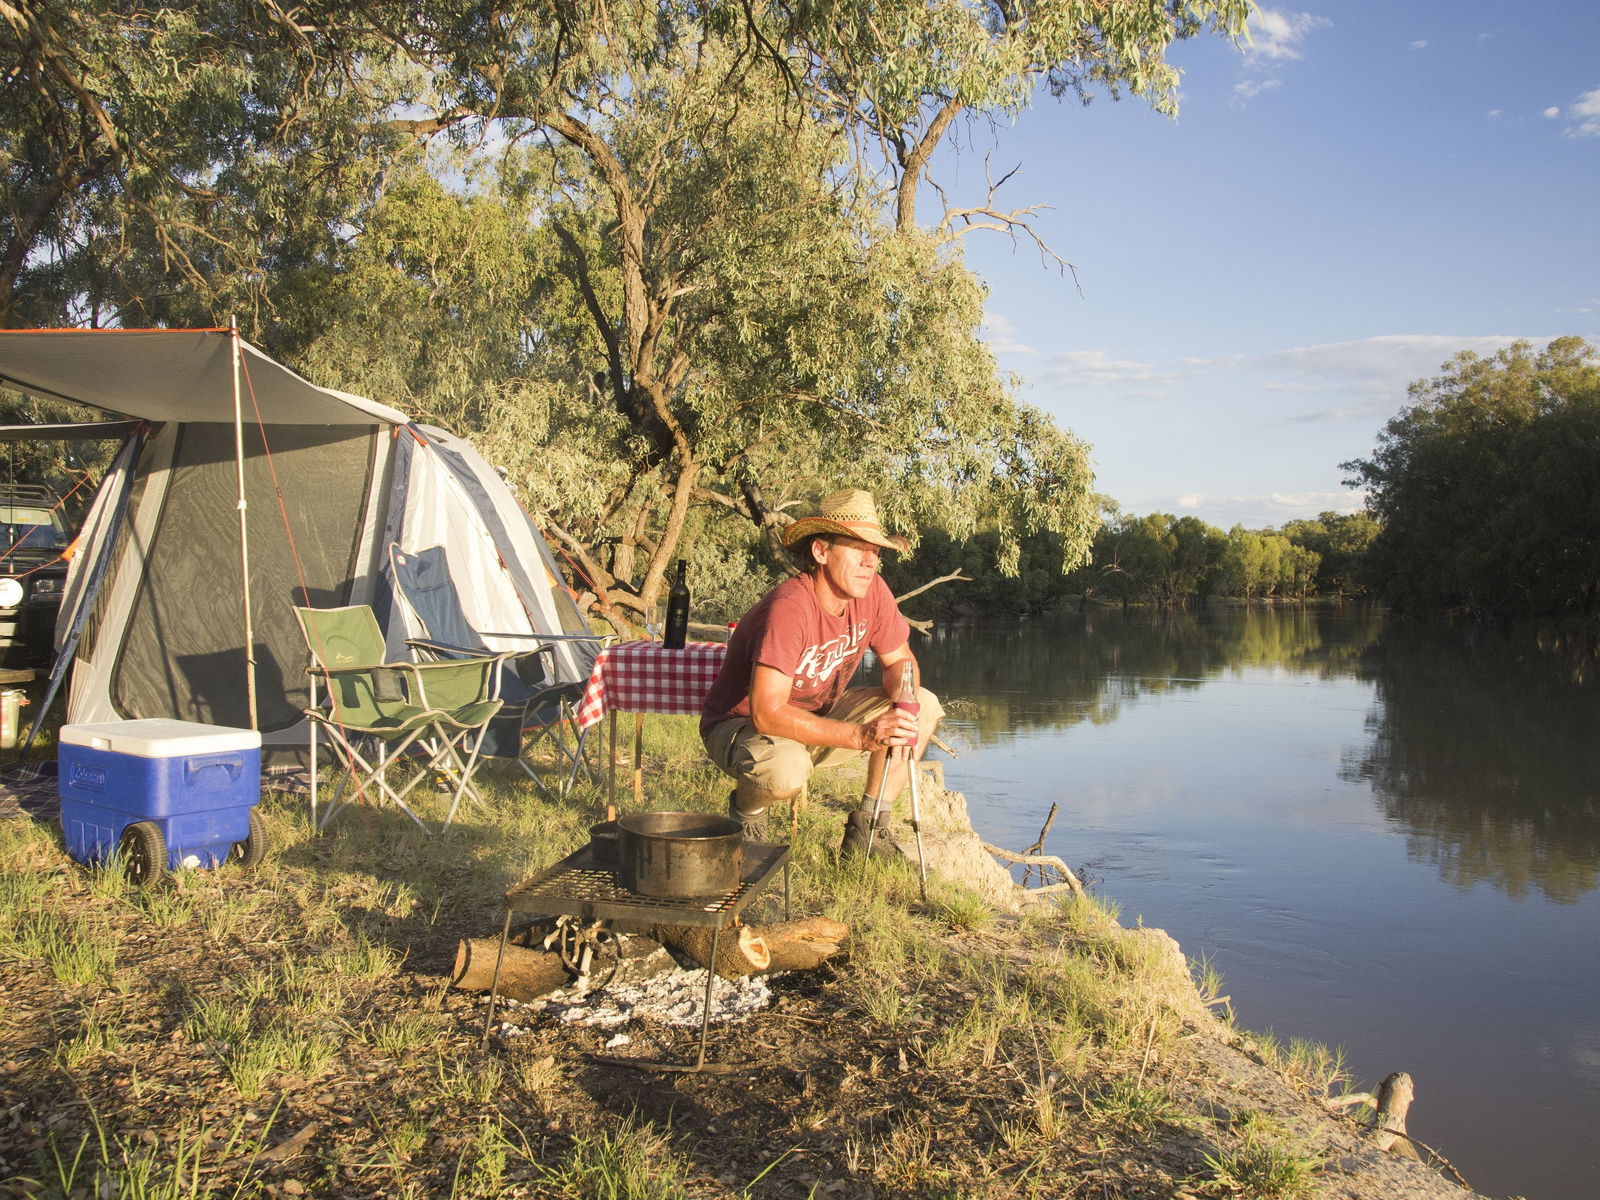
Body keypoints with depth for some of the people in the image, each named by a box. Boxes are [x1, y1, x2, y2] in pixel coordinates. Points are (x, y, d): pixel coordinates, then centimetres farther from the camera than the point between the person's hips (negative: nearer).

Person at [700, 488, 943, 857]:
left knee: (926, 707, -8)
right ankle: (747, 808, -2)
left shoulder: (872, 592, -12)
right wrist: (863, 736, -41)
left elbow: (900, 661, 3)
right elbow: (767, 714, -37)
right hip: (741, 724, -7)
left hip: (819, 714, 7)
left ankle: (866, 830, 1)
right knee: (787, 771, -40)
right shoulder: (789, 608, -33)